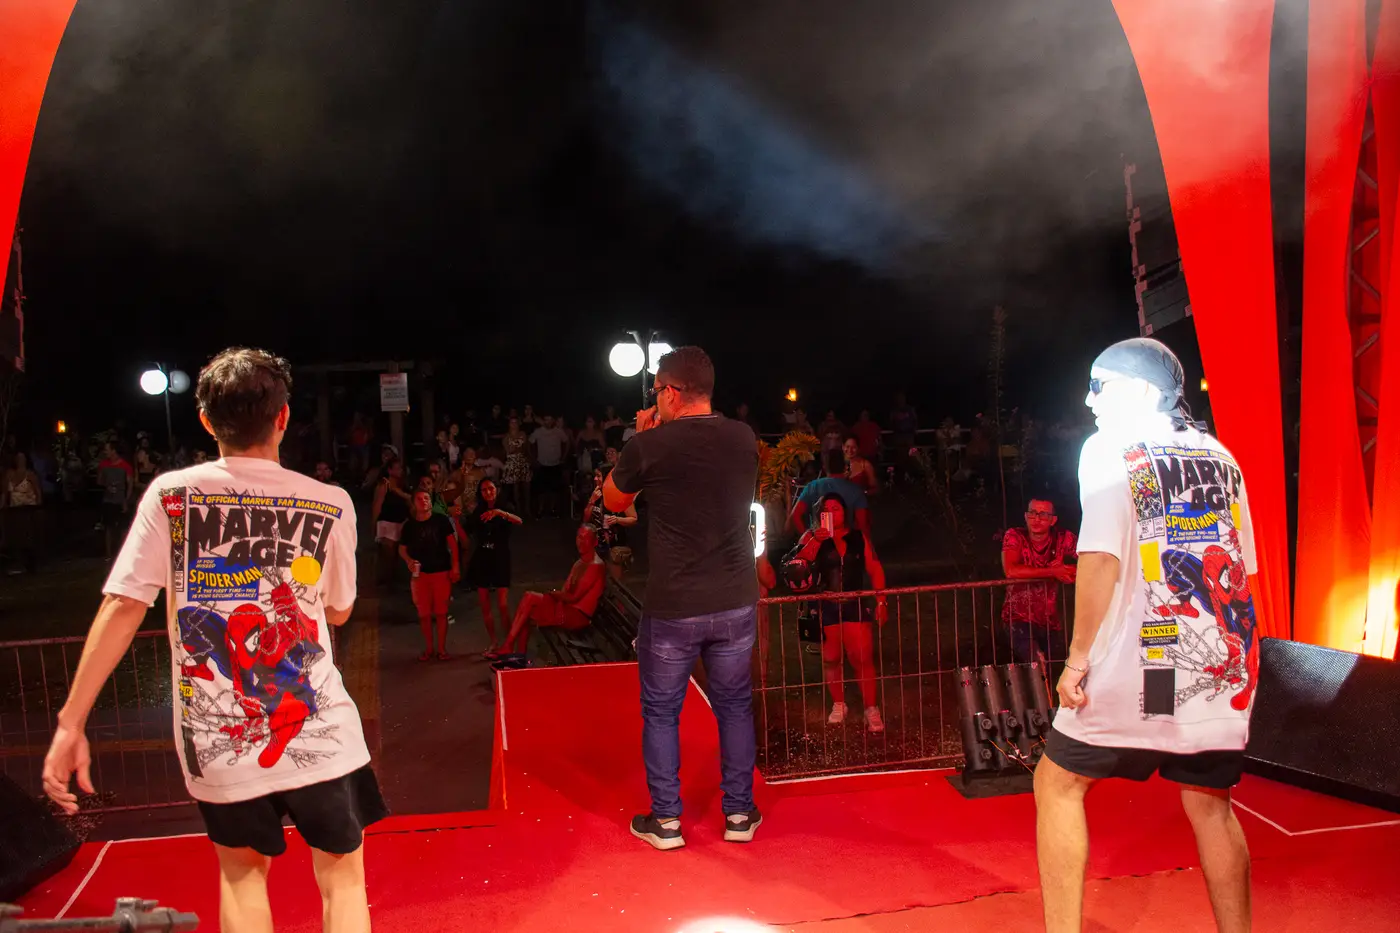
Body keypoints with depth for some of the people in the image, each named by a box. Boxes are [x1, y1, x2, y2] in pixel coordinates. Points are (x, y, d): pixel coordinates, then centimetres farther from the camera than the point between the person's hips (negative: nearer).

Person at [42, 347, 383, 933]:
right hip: (316, 732, -1)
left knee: (242, 870, 24)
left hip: (217, 738, 1)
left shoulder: (170, 494, -5)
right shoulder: (330, 504, -5)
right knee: (342, 876, 15)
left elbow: (121, 608, -9)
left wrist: (71, 723, -4)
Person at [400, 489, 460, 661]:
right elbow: (402, 548, 11)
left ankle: (442, 648, 11)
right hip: (420, 572, 2)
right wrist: (409, 561, -10)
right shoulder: (409, 525, 5)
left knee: (441, 612, 2)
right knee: (424, 613, 5)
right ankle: (428, 648, 17)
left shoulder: (441, 520, 0)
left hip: (441, 571, -2)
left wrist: (455, 566, -6)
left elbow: (452, 543, 0)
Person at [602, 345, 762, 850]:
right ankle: (739, 813, 28)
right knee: (735, 705, 18)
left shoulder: (649, 446, -13)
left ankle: (665, 820, 22)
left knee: (660, 712, 14)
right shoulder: (744, 439, -1)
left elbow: (613, 500, 6)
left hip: (672, 609, -3)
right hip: (736, 604, 3)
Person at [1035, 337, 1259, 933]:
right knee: (1208, 802, 17)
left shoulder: (1110, 447, -4)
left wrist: (1079, 656, -10)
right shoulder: (1219, 456, 14)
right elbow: (1244, 564, 16)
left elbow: (1102, 556, -14)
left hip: (1141, 662, -6)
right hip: (1225, 667, 6)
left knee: (1059, 783, 6)